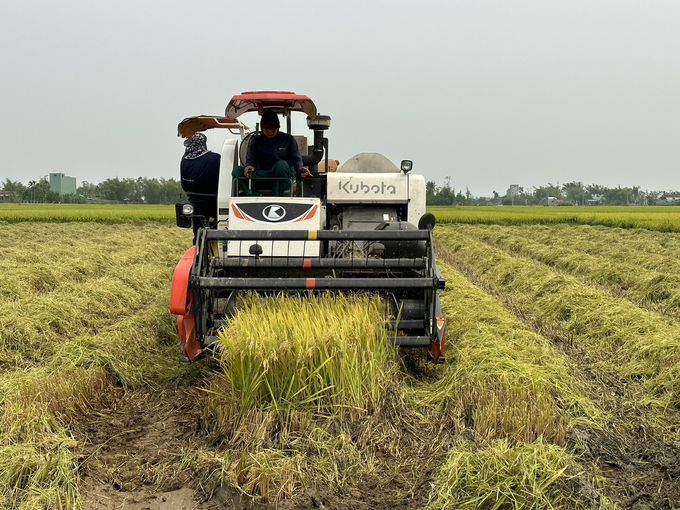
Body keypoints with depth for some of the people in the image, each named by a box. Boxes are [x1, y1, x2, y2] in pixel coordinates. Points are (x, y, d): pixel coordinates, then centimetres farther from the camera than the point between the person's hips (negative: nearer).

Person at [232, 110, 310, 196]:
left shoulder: (288, 139, 7)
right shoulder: (256, 141, 12)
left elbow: (296, 160, 3)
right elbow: (251, 159, 1)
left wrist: (300, 168, -22)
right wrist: (249, 166, -25)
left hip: (283, 180, -2)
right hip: (262, 176, 2)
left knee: (282, 164, -36)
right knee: (237, 170, -20)